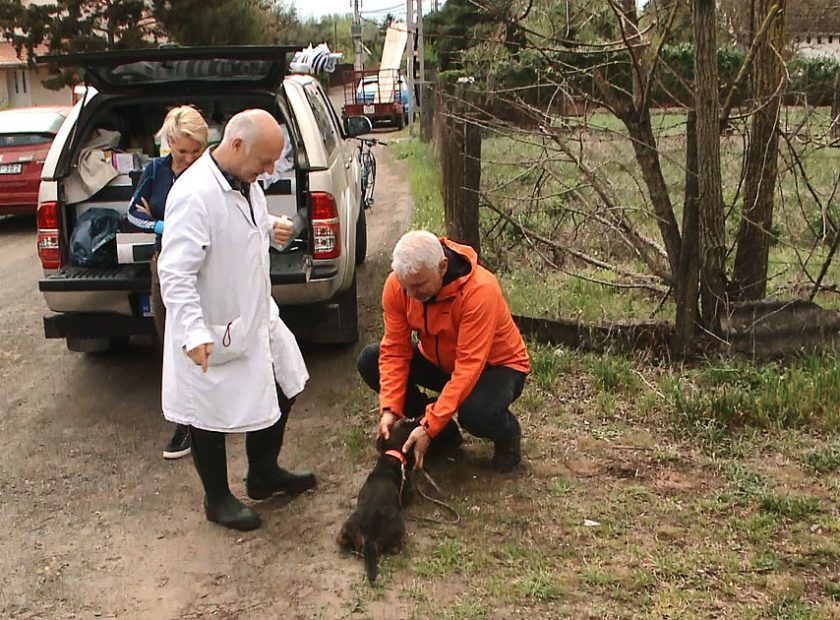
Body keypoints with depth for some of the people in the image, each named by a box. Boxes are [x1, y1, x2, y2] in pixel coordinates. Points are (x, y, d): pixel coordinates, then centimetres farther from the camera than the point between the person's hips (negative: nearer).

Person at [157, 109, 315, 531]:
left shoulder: (245, 183, 2)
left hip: (257, 316, 10)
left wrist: (273, 230, -2)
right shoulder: (194, 195, -27)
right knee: (213, 416, 9)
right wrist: (193, 334, -38)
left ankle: (264, 474, 42)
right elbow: (175, 272, -30)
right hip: (214, 333, -9)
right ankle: (218, 500, 30)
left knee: (281, 391, 21)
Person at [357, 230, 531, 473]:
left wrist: (429, 427, -37)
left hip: (495, 365, -6)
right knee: (369, 360, -14)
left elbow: (469, 366, -35)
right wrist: (390, 409, -26)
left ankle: (507, 433, 2)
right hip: (439, 361, 6)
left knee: (475, 412, -39)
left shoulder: (480, 289, -34)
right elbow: (395, 351, -14)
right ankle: (444, 432, 1)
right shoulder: (396, 285, -19)